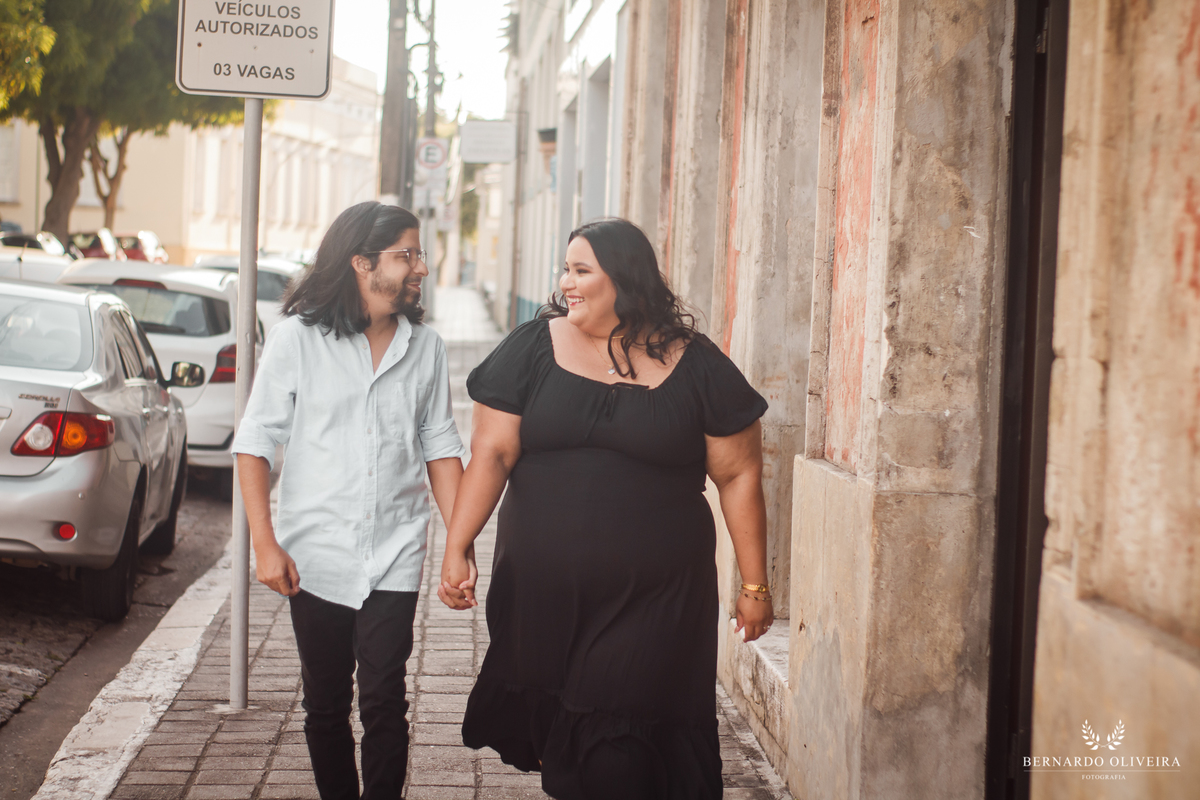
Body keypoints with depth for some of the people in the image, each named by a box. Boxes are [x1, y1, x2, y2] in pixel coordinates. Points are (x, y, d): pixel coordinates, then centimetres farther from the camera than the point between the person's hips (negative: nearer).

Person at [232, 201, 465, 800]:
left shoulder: (425, 347, 5)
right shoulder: (298, 337, -4)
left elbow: (440, 448, 11)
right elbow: (255, 442, -2)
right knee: (325, 705, 10)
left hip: (395, 556, 1)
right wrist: (264, 543, -9)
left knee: (384, 704, -5)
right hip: (317, 554, -1)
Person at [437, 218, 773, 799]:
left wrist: (754, 584, 3)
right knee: (549, 730, 11)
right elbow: (492, 453, 1)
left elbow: (738, 475, 3)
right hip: (542, 594, 3)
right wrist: (457, 549, -6)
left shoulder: (693, 366, -1)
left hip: (654, 600, -2)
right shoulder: (533, 348, 4)